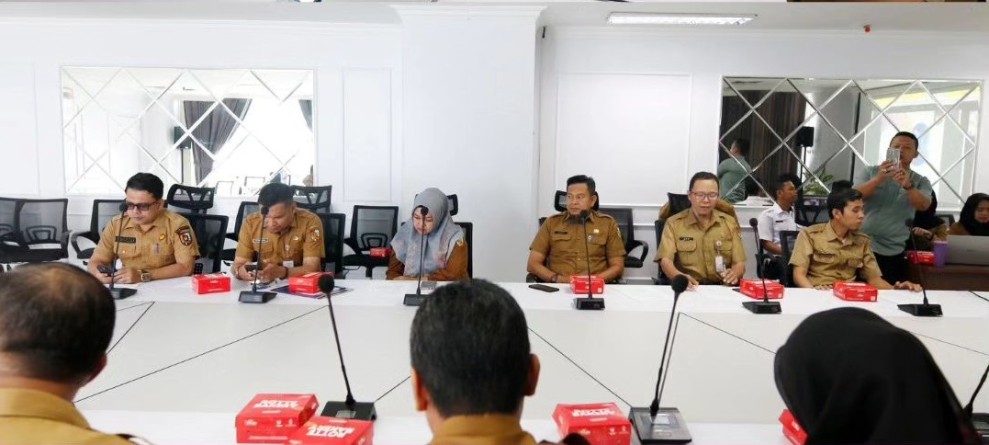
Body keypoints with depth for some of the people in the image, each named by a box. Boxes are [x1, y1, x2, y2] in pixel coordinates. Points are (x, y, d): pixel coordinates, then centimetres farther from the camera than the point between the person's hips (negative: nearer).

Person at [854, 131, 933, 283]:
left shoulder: (920, 182, 8)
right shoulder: (870, 172, 6)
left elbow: (924, 205, -11)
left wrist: (908, 185, -30)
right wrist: (878, 179, -25)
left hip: (893, 253, 1)